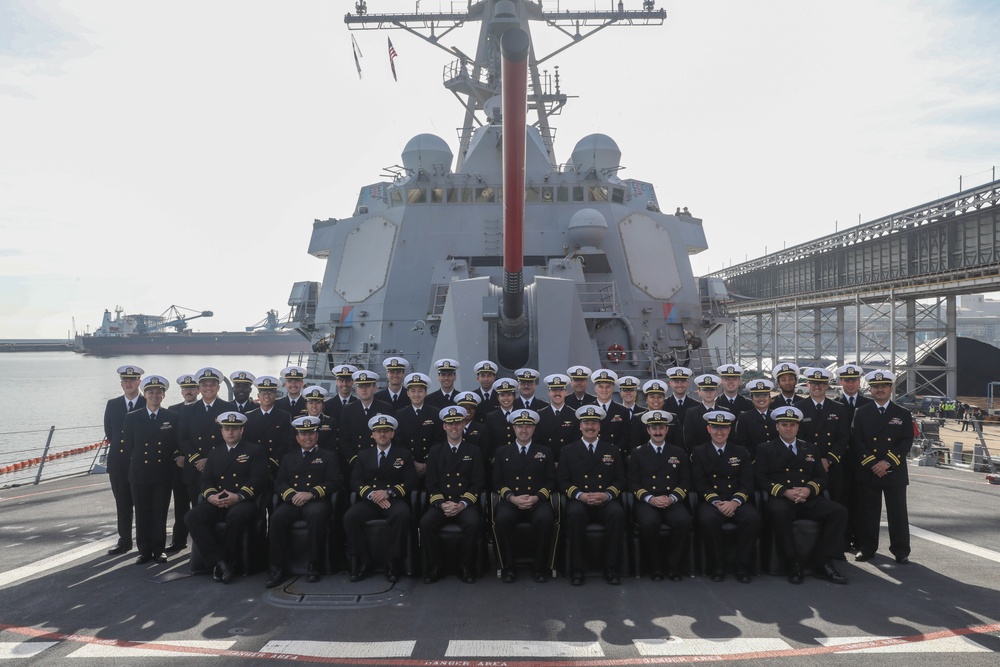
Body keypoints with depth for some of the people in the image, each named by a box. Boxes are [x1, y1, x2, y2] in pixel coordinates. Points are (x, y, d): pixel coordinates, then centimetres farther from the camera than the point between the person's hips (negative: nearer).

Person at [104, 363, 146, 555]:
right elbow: (109, 433, 12)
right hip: (118, 462, 3)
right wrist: (118, 445, 6)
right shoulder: (112, 405, 8)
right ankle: (124, 541, 17)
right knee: (122, 503, 8)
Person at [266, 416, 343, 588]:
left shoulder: (328, 456, 15)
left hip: (316, 502, -3)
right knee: (277, 517, -29)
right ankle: (279, 568, -21)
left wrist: (311, 494, -14)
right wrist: (292, 494, -10)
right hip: (293, 501, 3)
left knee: (317, 515, -37)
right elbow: (279, 483, 14)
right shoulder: (288, 458, 25)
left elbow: (335, 482, 1)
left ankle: (315, 566, -25)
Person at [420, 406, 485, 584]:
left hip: (466, 505, -1)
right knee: (426, 522, -29)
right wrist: (441, 503, -11)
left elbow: (477, 483, 3)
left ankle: (466, 567, -12)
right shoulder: (435, 451, 14)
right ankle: (435, 566, -10)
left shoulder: (474, 452, 11)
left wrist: (462, 504, -13)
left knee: (473, 523, -32)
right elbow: (431, 483, 7)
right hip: (440, 504, 1)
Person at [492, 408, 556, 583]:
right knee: (502, 519, -33)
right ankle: (507, 567, -16)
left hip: (538, 502, 0)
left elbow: (551, 481, 9)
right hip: (510, 502, 0)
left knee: (546, 519, -33)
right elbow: (497, 482, 9)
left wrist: (536, 497, -10)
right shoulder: (502, 452, 17)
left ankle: (540, 567, -15)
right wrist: (512, 497, -10)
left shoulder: (545, 452, 17)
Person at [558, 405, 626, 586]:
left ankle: (611, 568, -20)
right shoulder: (568, 451, 13)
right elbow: (562, 480, 5)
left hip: (606, 502, 1)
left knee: (617, 513, -33)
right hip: (579, 501, -1)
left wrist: (606, 495, -10)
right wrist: (580, 495, -13)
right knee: (574, 513, -35)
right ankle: (576, 569, -23)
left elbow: (620, 480, 10)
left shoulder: (612, 451, 16)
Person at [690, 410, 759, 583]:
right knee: (708, 519, -35)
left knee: (753, 517, -30)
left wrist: (735, 502, -16)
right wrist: (717, 502, -17)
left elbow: (747, 483, 3)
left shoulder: (741, 452, 13)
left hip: (737, 501, 2)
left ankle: (743, 567, -12)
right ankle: (718, 566, -14)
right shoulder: (698, 452, 9)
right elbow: (699, 483, -1)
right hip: (710, 501, -1)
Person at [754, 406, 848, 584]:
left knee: (839, 511, -23)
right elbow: (761, 478, 0)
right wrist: (785, 491, -15)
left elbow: (821, 477, 15)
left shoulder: (811, 449, 22)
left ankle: (824, 564, -15)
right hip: (781, 499, -4)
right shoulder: (765, 449, 11)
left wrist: (808, 489, -8)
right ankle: (794, 563, -24)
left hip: (809, 500, 4)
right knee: (779, 511, -38)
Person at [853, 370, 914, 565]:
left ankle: (901, 551, 13)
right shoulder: (861, 413, 6)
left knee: (897, 512, 3)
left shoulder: (903, 414, 6)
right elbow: (857, 441, -1)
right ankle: (867, 549, 15)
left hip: (895, 472, 0)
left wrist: (887, 462, -13)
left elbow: (907, 441, -2)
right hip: (867, 472, 0)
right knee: (868, 512, 5)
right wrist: (872, 463, -11)